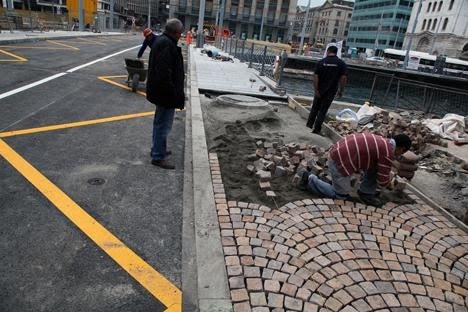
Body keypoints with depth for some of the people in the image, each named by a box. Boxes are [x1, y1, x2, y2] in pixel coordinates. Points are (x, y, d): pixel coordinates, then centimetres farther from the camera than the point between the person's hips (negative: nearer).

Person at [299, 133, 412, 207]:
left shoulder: (382, 141, 15)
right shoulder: (388, 154, -11)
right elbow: (382, 181, -2)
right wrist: (390, 178, 19)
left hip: (338, 151, 10)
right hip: (340, 162, -9)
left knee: (375, 166, 16)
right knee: (341, 196, 6)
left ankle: (366, 193, 22)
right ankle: (310, 180, 9)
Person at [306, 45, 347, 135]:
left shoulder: (321, 62, -3)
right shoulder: (341, 63, -4)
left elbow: (316, 77, -9)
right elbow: (343, 78, -8)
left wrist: (315, 90, -7)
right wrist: (341, 90, 2)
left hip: (320, 90, 1)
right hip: (331, 91, -1)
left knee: (315, 107, 17)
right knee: (323, 110, 5)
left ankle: (309, 124, 25)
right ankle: (316, 129, 6)